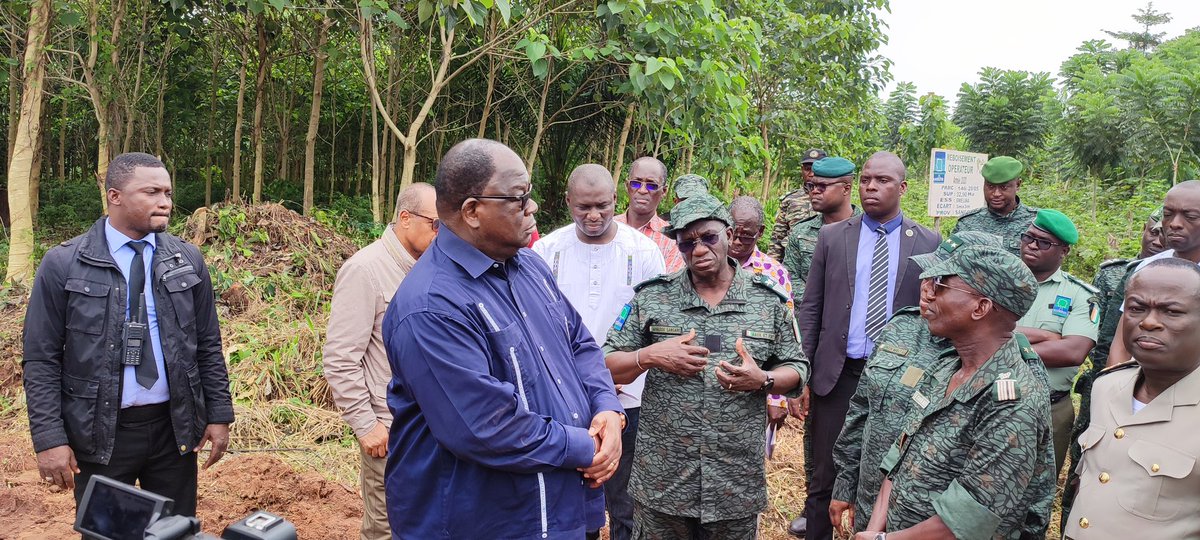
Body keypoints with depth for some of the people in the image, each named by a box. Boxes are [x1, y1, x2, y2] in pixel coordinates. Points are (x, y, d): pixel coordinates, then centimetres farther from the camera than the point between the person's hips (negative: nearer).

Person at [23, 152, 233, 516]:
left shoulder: (188, 260, 4)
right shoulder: (63, 264, -4)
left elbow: (208, 346, 7)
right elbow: (41, 360, -3)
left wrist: (219, 415, 4)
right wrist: (49, 438, -9)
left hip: (174, 427, 2)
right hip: (99, 432, -2)